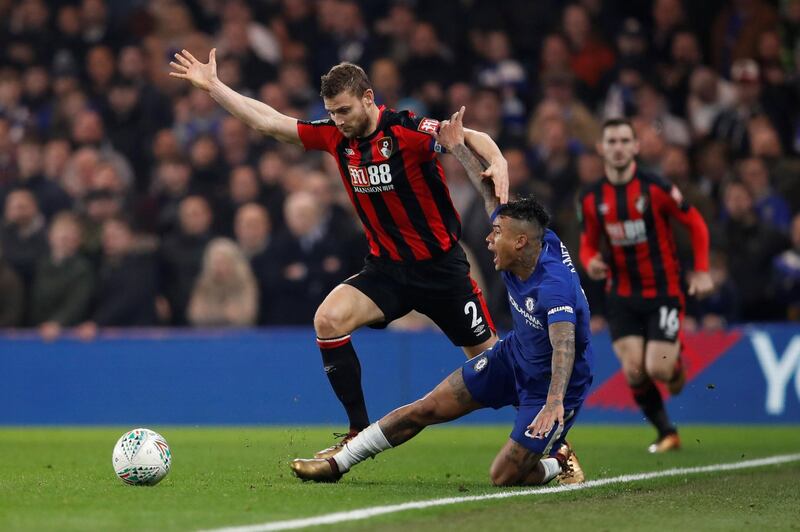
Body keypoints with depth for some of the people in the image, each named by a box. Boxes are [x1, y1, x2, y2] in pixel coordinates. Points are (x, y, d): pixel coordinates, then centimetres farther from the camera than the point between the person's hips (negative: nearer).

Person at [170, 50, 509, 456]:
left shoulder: (406, 131, -18)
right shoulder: (335, 136, -2)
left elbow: (474, 139, -24)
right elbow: (268, 121, 3)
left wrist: (497, 163, -45)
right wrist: (213, 86, 2)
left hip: (441, 265, -5)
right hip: (386, 267, 5)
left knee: (488, 356, -2)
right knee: (328, 319, -18)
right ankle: (360, 433, -9)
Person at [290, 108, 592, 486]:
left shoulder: (555, 287, -35)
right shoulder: (516, 257, -12)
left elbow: (564, 346, -49)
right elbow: (492, 194, 3)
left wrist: (554, 402, -65)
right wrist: (457, 147, 10)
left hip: (553, 384, -8)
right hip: (514, 356, 8)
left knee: (503, 477, -11)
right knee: (426, 409, 5)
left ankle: (558, 461, 20)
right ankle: (337, 464, 14)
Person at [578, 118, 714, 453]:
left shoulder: (655, 188, -11)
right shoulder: (592, 199, 0)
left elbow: (695, 224, -1)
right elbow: (588, 243, 12)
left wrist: (702, 271, -5)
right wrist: (590, 262, -11)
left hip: (663, 290, -3)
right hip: (622, 296, 3)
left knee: (658, 370, -12)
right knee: (634, 372, -9)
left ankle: (677, 362, 27)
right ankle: (666, 433, 11)